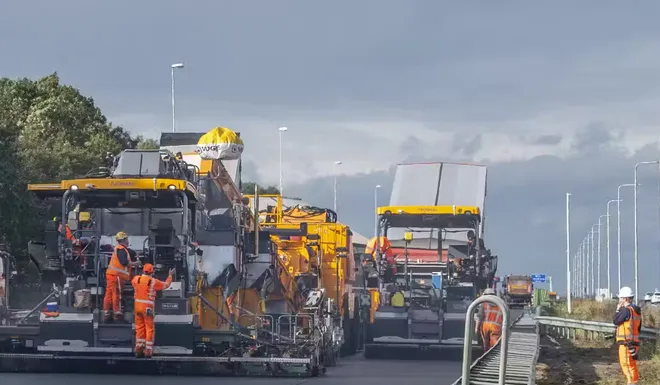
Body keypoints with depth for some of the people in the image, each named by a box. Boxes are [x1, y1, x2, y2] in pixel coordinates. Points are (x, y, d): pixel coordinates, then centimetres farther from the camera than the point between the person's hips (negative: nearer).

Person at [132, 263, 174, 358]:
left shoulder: (136, 279, 2)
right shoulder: (154, 282, -9)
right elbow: (166, 284, 5)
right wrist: (170, 275, 22)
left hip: (137, 306, 4)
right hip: (148, 308, -4)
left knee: (139, 329, 11)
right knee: (149, 329, 2)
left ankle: (139, 349, 11)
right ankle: (148, 351, -1)